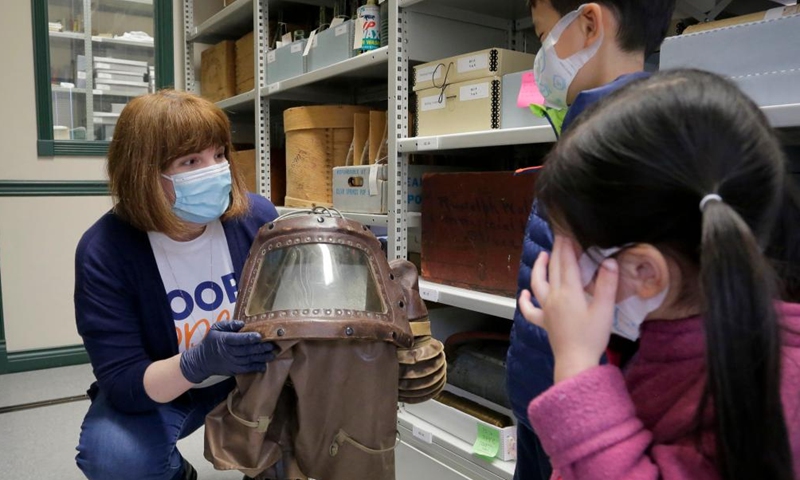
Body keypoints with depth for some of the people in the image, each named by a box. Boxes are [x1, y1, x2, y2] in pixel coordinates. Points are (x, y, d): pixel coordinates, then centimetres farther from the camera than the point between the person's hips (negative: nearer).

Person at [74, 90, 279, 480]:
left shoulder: (257, 217, -19)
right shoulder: (103, 251, -24)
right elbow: (123, 384, -24)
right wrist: (198, 363, -44)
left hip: (249, 373, 2)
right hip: (154, 391, -1)